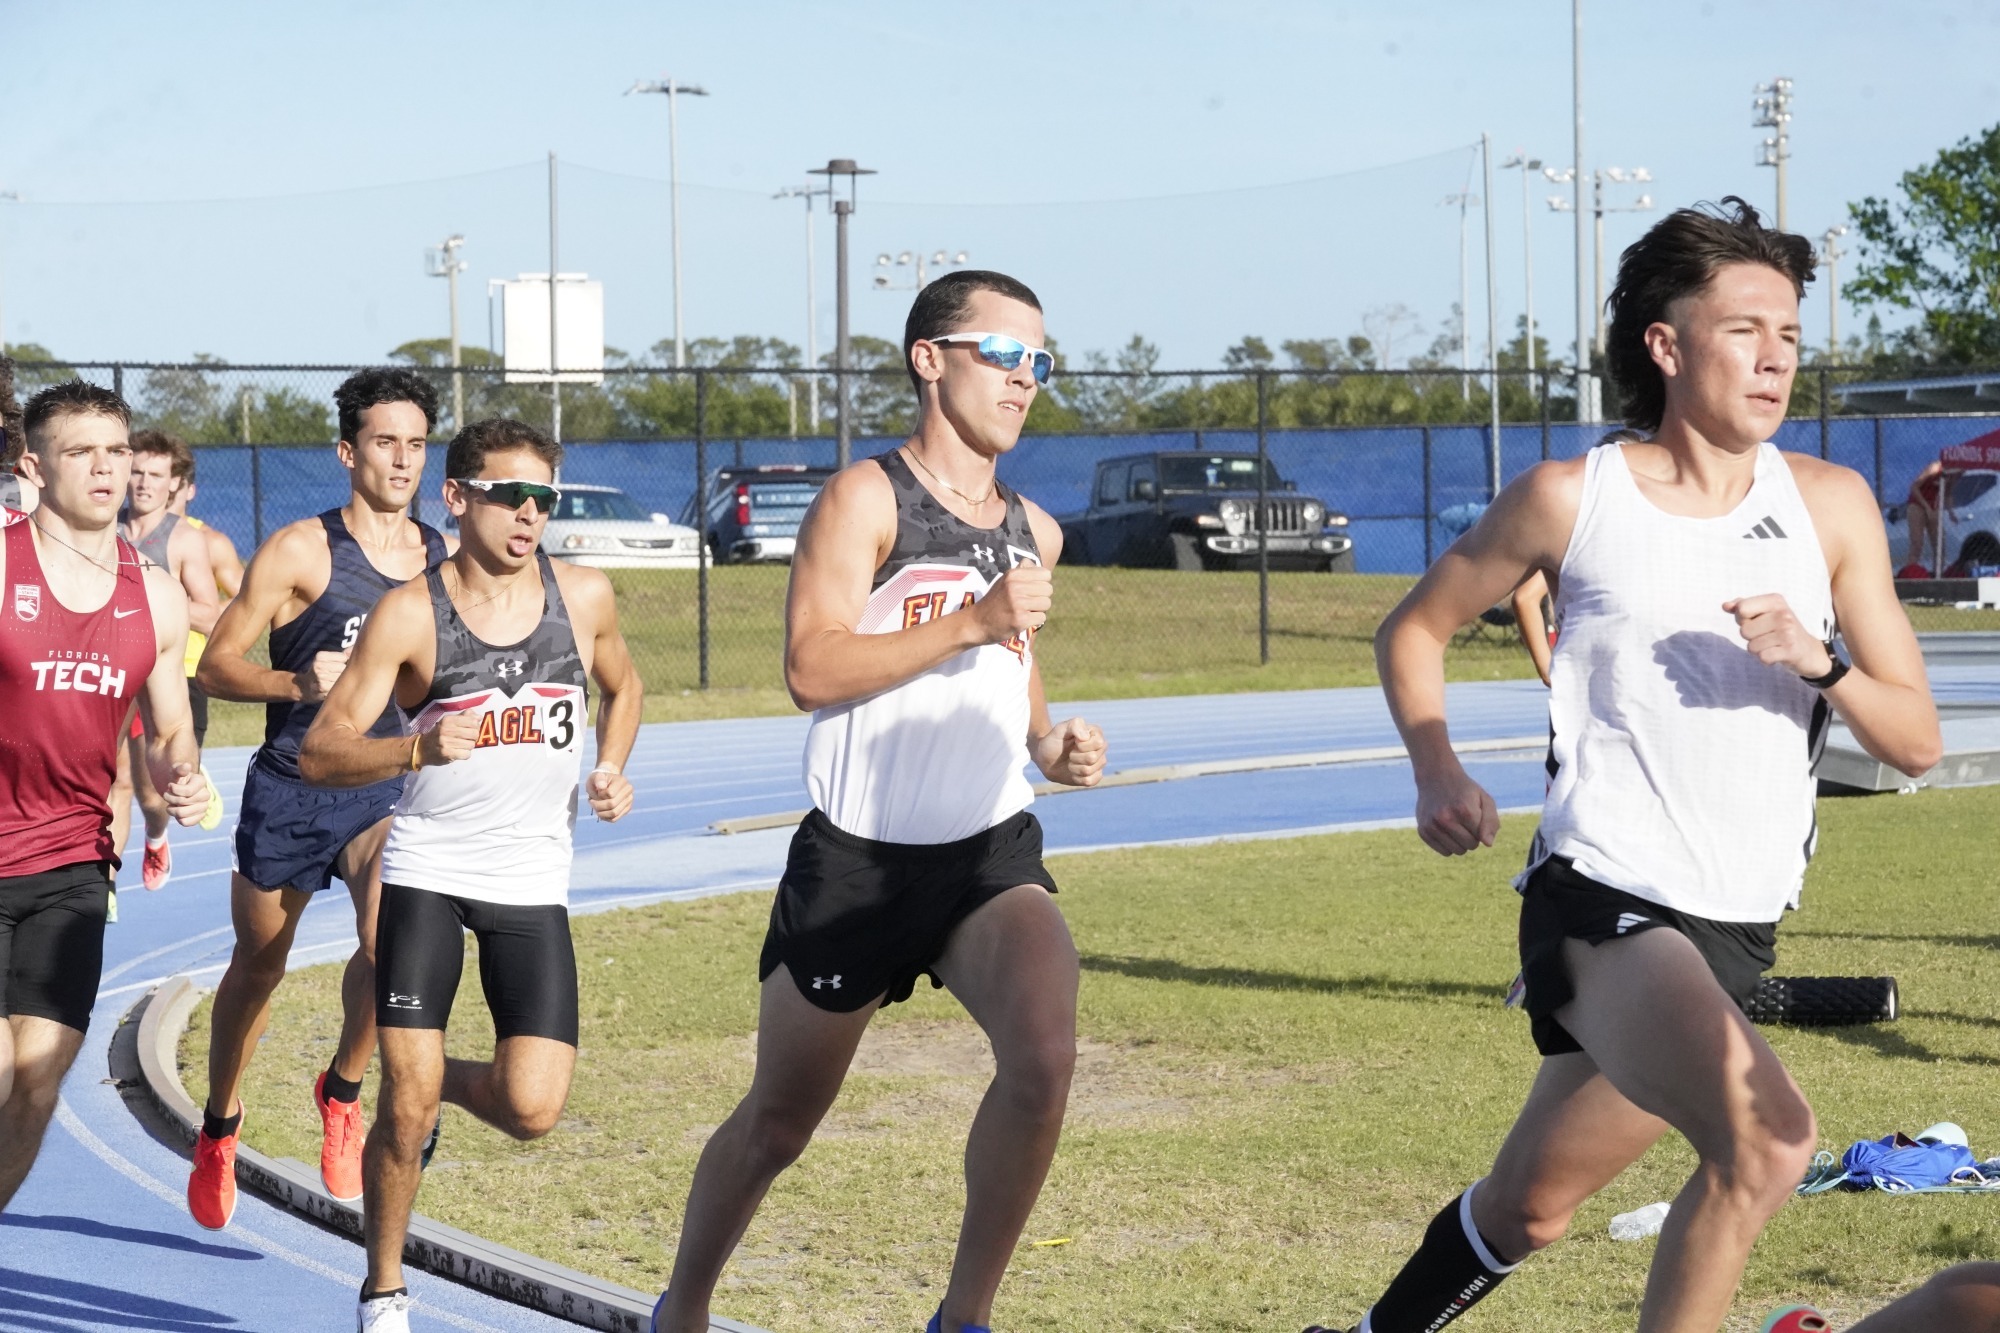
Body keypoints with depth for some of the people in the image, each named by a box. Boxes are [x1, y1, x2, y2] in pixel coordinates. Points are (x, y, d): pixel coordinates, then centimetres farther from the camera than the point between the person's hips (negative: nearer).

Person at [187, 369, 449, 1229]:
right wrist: (298, 684, -24)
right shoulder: (302, 550, -8)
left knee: (389, 940, -25)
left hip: (389, 791, 2)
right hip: (290, 790, -2)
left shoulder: (444, 562, 5)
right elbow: (216, 667, -8)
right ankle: (219, 1132, 37)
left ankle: (342, 1091, 2)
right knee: (258, 966, 13)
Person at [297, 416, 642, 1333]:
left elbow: (623, 687, 23)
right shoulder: (410, 613, -9)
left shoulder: (584, 595, 1)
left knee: (533, 1109, -9)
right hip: (428, 871, -2)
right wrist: (419, 749, -27)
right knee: (404, 1104, -10)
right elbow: (319, 754, -10)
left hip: (533, 880, 3)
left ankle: (442, 1083, 26)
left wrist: (611, 771, 4)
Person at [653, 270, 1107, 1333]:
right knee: (777, 1123, 10)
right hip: (856, 859, -4)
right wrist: (971, 622, -23)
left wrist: (1048, 744, 10)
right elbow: (811, 669, -18)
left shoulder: (1033, 530, 13)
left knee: (1044, 1055, -25)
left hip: (991, 849, 4)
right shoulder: (867, 498, -7)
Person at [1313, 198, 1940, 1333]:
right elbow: (1414, 630, 13)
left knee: (1527, 1209, 16)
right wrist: (1438, 773, -5)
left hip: (1737, 933, 5)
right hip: (1601, 899, -5)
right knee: (1766, 1140, -29)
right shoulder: (1571, 499, -2)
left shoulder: (1831, 504, 4)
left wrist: (1821, 662, -16)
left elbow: (1919, 740, 4)